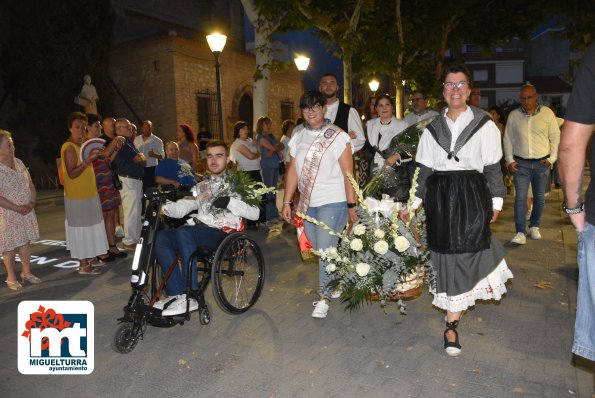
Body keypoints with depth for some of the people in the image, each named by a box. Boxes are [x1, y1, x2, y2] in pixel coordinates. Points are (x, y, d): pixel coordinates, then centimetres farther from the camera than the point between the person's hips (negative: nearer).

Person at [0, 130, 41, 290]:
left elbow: (31, 185, 10)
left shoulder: (19, 163, 6)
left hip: (27, 211, 6)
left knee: (26, 242, 13)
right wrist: (17, 208, -17)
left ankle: (26, 272, 27)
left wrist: (32, 203, -4)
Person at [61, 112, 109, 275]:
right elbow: (72, 174, -24)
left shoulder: (83, 145, 11)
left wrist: (94, 158, 8)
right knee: (81, 229, -2)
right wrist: (88, 160, -29)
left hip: (89, 194, 9)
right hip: (77, 196, -9)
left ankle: (91, 258, 27)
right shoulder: (69, 148, -16)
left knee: (91, 228, 15)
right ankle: (83, 265, 7)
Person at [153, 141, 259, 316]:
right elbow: (180, 209, 13)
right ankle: (176, 294, -21)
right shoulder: (200, 187, 28)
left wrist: (230, 201, -14)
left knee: (183, 233, -32)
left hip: (224, 234, -5)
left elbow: (254, 213, -1)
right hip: (200, 232, 5)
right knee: (160, 237, -22)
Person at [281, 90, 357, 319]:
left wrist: (352, 205, -10)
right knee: (317, 250, 10)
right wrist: (287, 202, 7)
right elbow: (292, 171, 10)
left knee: (325, 250, -7)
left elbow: (348, 174, -7)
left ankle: (324, 298, 8)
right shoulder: (298, 136, 8)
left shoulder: (337, 136, -5)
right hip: (307, 203, 5)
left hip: (332, 202, -5)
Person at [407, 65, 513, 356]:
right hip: (440, 198, 2)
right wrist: (413, 203, 5)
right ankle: (453, 319, 23)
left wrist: (496, 201, 0)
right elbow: (424, 170, 10)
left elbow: (493, 167, 4)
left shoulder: (483, 124, 4)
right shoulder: (433, 128, 10)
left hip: (472, 196, -2)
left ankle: (452, 324, 6)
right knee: (446, 254, 4)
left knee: (465, 254, -4)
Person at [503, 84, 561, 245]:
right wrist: (509, 160, -1)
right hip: (521, 163, 0)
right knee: (520, 198, -7)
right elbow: (508, 139, 6)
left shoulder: (547, 113, 0)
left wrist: (552, 158, -4)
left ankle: (534, 227, 29)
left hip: (542, 163, 1)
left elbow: (555, 137, 3)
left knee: (539, 198, 10)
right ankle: (520, 233, -7)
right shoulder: (513, 115, 2)